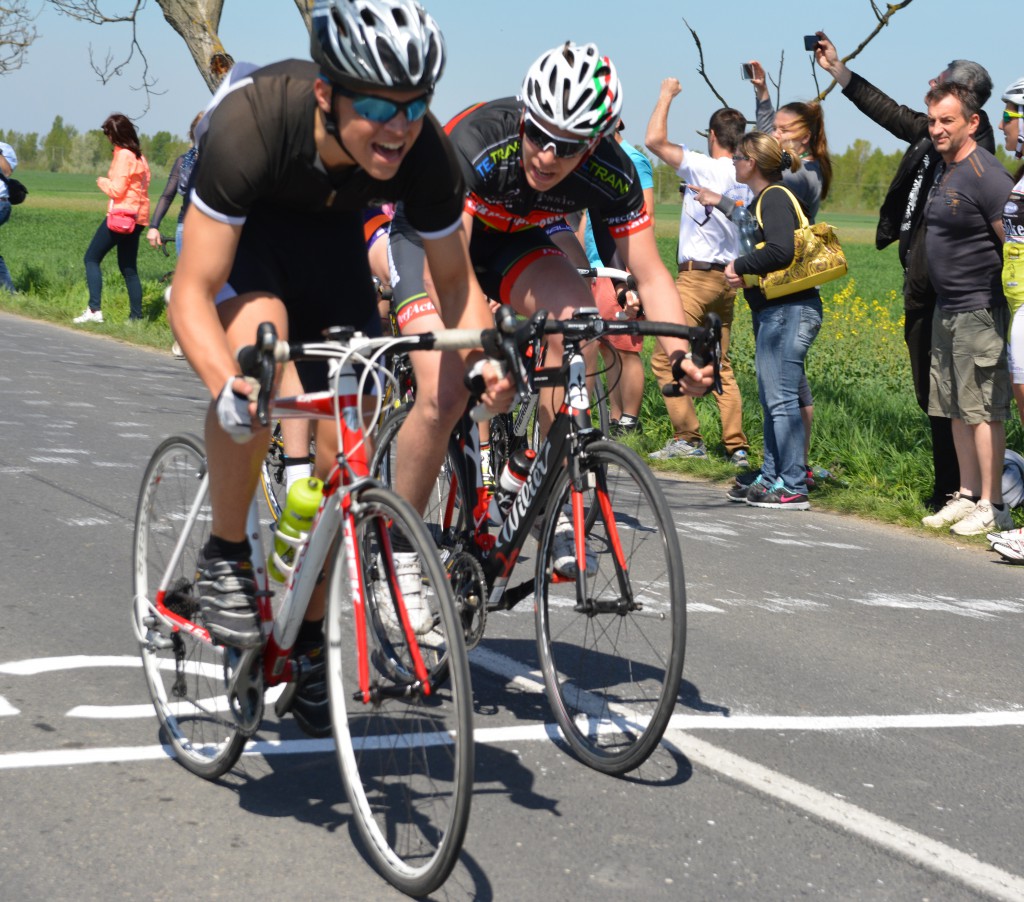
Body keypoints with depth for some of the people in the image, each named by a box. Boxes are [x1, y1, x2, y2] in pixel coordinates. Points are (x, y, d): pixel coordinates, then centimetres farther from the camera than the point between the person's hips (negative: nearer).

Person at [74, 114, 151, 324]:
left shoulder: (123, 155, -12)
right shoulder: (139, 155, 14)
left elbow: (116, 189, -15)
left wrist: (102, 181, 3)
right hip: (138, 218, 8)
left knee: (91, 258, -1)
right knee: (128, 268, 12)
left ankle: (94, 310, -11)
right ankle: (136, 317, 6)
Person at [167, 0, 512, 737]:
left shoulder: (424, 150, -31)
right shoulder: (252, 125, -41)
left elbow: (455, 278, -15)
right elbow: (192, 292, -39)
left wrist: (484, 357, -35)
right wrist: (225, 386, -58)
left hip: (330, 232, 3)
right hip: (240, 224, -3)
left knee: (342, 446, -4)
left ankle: (307, 641, 16)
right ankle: (225, 558, -15)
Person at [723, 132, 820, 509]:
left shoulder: (774, 198, -11)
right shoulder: (765, 199, 20)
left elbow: (781, 251, -24)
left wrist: (740, 265, -11)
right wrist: (745, 274, 3)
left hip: (788, 311, -11)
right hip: (777, 311, 11)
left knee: (781, 399, -9)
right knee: (771, 399, 14)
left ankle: (793, 488, -7)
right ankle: (771, 478, 21)